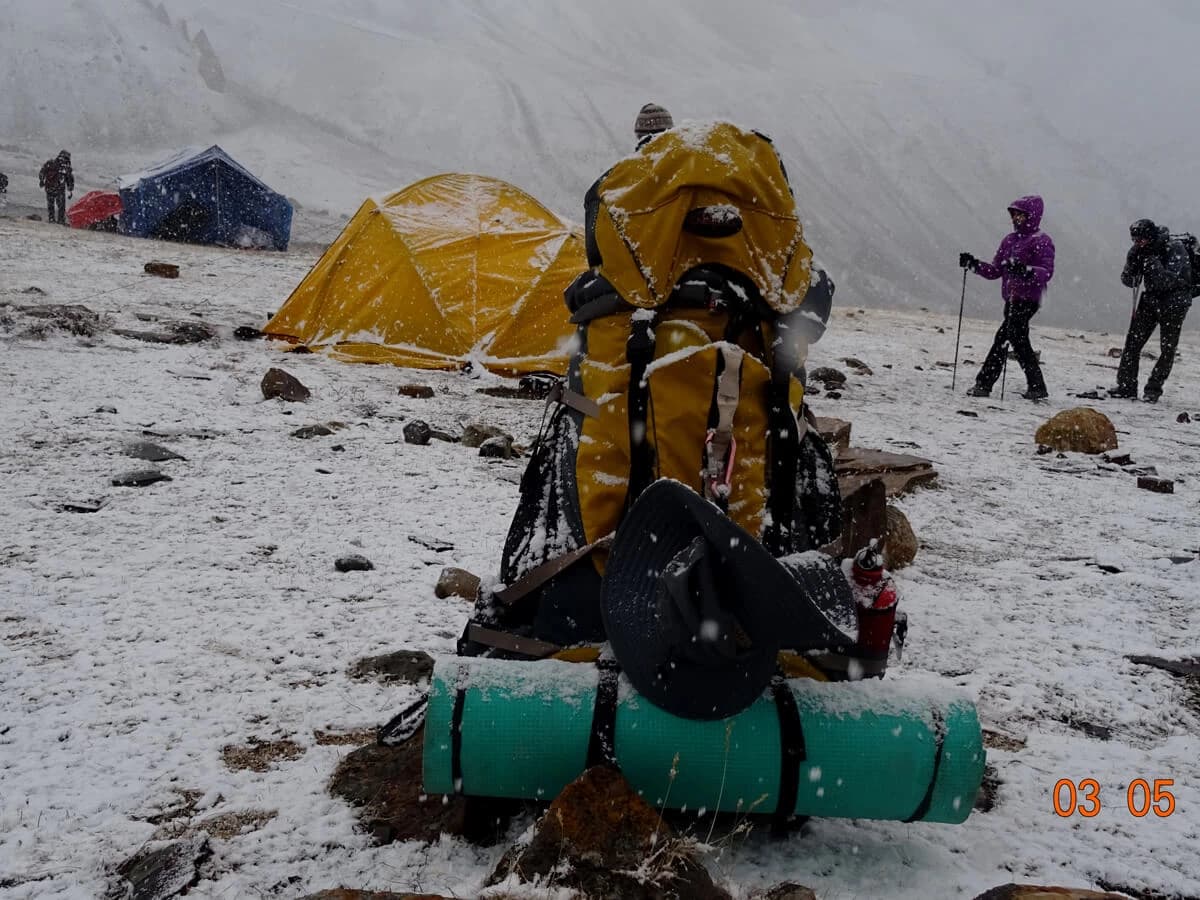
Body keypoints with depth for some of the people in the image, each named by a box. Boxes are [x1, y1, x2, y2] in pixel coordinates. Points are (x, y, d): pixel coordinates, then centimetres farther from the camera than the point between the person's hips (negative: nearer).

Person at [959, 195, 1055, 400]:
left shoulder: (1041, 241, -4)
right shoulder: (1010, 240, 18)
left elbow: (1047, 272, -15)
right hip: (1012, 299, 8)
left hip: (1027, 299, -8)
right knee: (1008, 338, 6)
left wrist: (1025, 271, -32)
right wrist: (973, 264, 4)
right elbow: (995, 271, 18)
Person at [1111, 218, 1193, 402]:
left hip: (1174, 302, -5)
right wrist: (1132, 261, -21)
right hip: (1150, 299, 5)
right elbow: (1129, 282, -3)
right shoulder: (1138, 251, -4)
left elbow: (1167, 281, -28)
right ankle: (1126, 386, -2)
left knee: (1168, 348, -1)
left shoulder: (1175, 249, -20)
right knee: (1133, 342, -4)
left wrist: (1153, 261, -35)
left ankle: (1154, 389, 8)